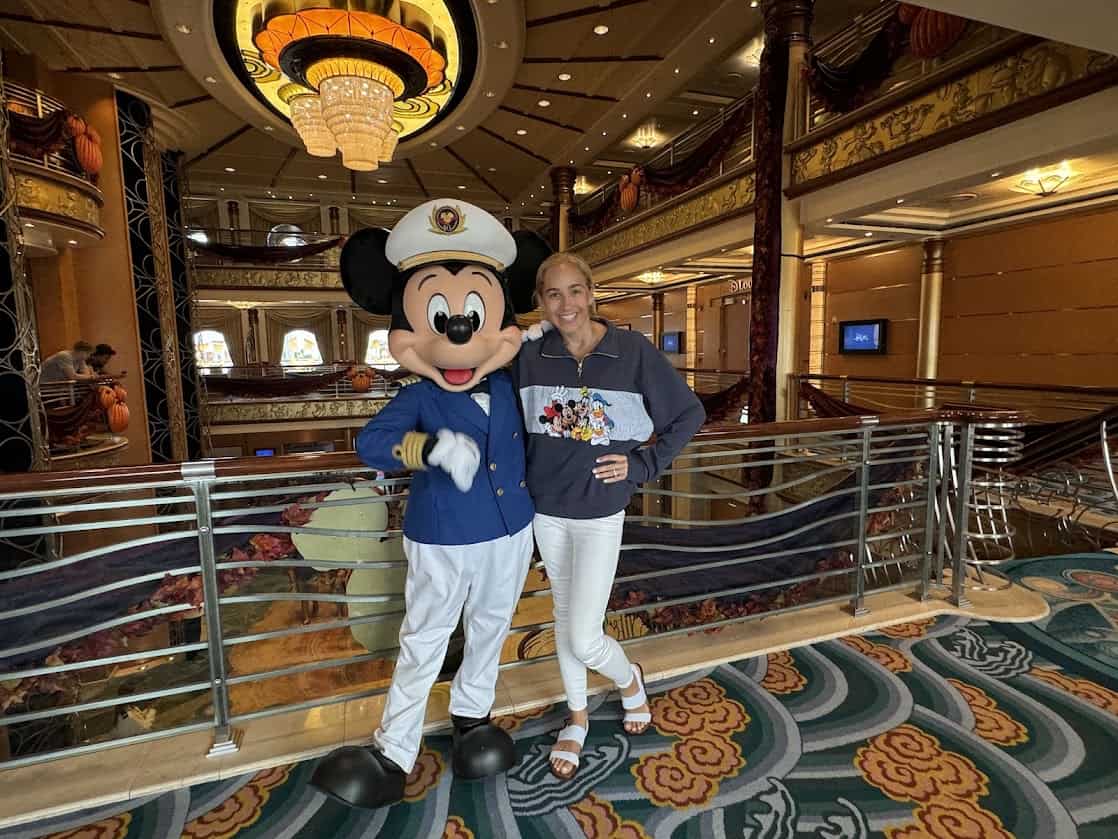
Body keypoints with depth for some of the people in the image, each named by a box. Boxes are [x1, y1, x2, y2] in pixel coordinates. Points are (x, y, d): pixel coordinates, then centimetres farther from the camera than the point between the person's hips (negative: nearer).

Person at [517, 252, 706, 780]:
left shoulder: (633, 351, -13)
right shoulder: (530, 356, -4)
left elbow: (689, 414, -3)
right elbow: (518, 425, 11)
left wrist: (642, 465, -9)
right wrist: (525, 474, -1)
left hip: (600, 513, -3)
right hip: (546, 509, 4)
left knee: (583, 638, -3)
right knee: (564, 615, 19)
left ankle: (629, 679, 34)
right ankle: (577, 718, 43)